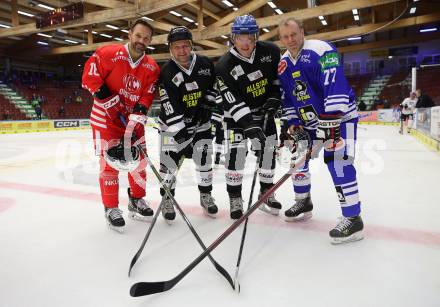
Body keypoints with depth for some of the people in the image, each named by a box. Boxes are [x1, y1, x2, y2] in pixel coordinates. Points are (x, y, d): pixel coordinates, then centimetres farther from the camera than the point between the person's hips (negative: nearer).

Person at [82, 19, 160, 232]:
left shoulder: (151, 68, -4)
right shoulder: (109, 54, -14)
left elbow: (146, 97, -9)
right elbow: (89, 75, -13)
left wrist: (135, 120, -21)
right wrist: (107, 97, -18)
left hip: (132, 119, 4)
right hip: (105, 118, -4)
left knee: (138, 159, 8)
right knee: (109, 163, -3)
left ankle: (137, 200, 26)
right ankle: (111, 208, 11)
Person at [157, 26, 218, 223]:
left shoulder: (205, 64, -6)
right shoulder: (167, 73, -18)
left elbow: (214, 85, 12)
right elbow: (169, 107, -25)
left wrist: (208, 102, -2)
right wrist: (180, 130, -31)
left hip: (200, 122, 4)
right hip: (173, 124, -3)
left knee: (204, 158, 7)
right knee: (169, 161, -3)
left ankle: (205, 195, 26)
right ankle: (167, 199, 17)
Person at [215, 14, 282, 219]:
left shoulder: (270, 52, -13)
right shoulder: (224, 65, -23)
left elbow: (280, 76, 4)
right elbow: (232, 102, -29)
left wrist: (274, 100, -7)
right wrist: (250, 125, -38)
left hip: (263, 110, 4)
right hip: (237, 113, -3)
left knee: (268, 149, 5)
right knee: (236, 151, -13)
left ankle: (266, 192, 24)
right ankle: (235, 197, 3)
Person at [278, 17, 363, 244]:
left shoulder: (320, 51, -18)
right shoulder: (283, 64, 6)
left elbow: (335, 87, -27)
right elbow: (287, 98, 11)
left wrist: (330, 122, -31)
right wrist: (293, 124, 1)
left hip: (339, 116, -8)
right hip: (309, 120, 8)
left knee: (337, 162, -18)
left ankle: (353, 219, -7)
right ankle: (303, 203, 27)